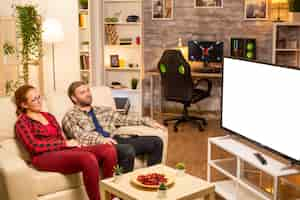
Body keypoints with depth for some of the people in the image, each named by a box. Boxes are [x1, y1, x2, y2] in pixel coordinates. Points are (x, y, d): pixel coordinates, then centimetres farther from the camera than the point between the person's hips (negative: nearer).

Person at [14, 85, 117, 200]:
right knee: (88, 158, -36)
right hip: (44, 157, -6)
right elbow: (34, 147, -9)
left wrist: (71, 143, -6)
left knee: (109, 150, -20)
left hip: (64, 150, 6)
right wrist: (65, 143, -8)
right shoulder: (22, 122, 6)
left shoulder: (49, 116, 26)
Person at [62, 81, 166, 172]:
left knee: (156, 141, -10)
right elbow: (80, 136, -10)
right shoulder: (70, 117, 7)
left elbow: (124, 119, 25)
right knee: (128, 151, -37)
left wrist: (148, 121, 14)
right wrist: (101, 139, -28)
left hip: (116, 141, 7)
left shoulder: (103, 110, 27)